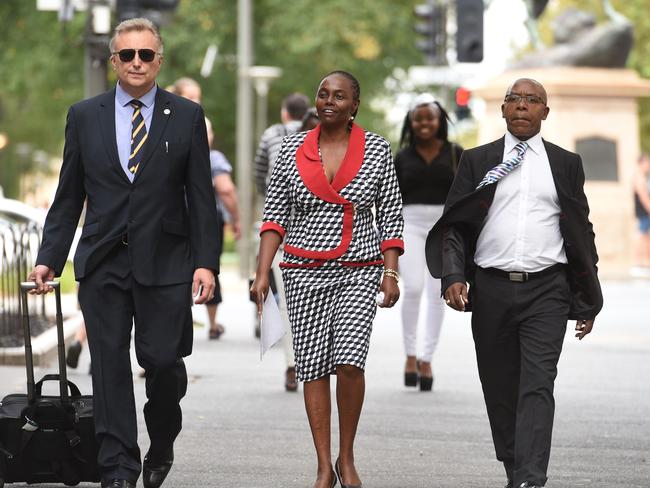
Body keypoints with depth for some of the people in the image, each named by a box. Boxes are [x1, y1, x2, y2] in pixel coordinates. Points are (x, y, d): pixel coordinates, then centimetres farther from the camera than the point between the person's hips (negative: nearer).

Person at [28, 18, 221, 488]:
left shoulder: (187, 116, 4)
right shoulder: (84, 116, 8)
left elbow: (201, 197, 2)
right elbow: (69, 197, 10)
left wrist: (206, 262, -6)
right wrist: (49, 258, 4)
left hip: (165, 261, -2)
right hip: (103, 262, 2)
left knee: (163, 360, -5)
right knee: (110, 365, 0)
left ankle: (162, 446, 22)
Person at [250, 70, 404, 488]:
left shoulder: (377, 149, 1)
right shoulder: (293, 149, 4)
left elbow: (391, 216, 4)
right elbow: (276, 214, 5)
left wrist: (391, 273, -4)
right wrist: (263, 273, -2)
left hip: (360, 271, -2)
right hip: (305, 271, 2)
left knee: (349, 361, -16)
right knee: (313, 368, 0)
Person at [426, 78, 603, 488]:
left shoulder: (566, 163, 10)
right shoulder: (477, 161, 9)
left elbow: (582, 233, 12)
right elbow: (454, 224, 6)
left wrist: (588, 301, 10)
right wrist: (453, 276, -10)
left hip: (546, 290, -1)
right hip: (491, 289, 1)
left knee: (537, 386, -12)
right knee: (499, 388, 7)